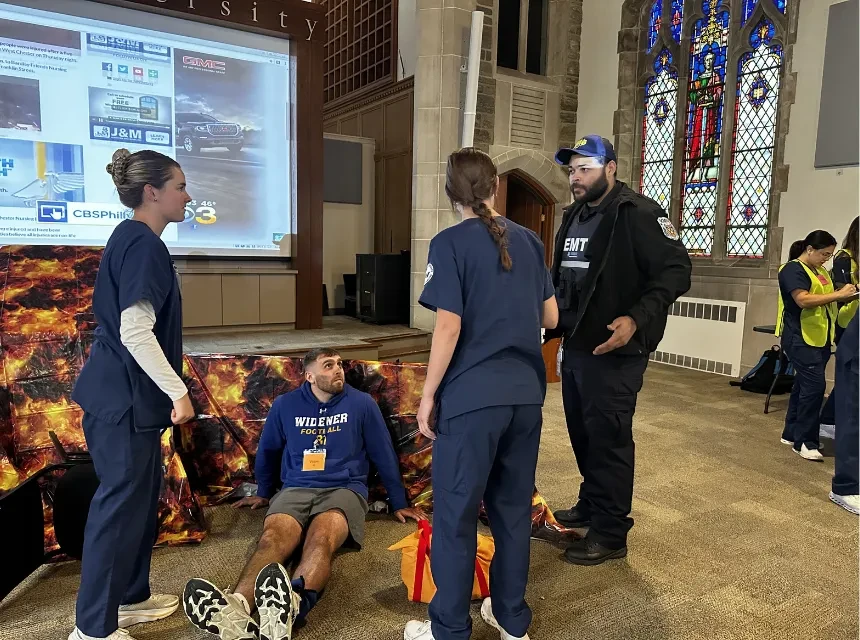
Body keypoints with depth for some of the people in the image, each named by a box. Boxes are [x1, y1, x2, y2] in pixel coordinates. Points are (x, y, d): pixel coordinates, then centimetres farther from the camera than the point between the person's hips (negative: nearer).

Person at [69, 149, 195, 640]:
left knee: (142, 495, 18)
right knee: (122, 502, 0)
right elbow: (135, 333, -25)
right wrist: (178, 391, -21)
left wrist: (170, 359, 29)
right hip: (125, 396, -10)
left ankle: (131, 596, 33)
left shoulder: (133, 239, 13)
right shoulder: (143, 244, -18)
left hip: (127, 393, 10)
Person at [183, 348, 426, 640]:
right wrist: (264, 493, 36)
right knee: (272, 537, -33)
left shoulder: (362, 403, 6)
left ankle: (293, 605, -65)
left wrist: (399, 503, 18)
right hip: (295, 489, 2)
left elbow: (384, 455, 13)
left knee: (322, 537, -37)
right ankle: (235, 609, -59)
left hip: (344, 489, -2)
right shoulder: (284, 405, 10)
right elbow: (267, 451, 26)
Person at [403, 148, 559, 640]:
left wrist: (428, 397, -4)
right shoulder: (529, 241, 9)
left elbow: (449, 328, -13)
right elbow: (551, 318, 12)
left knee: (456, 513, 7)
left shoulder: (450, 244, -7)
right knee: (514, 507, 16)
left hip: (473, 397, -6)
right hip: (526, 394, 6)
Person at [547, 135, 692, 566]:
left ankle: (610, 534, 13)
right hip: (574, 346, 9)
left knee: (609, 439, -1)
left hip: (614, 351, -9)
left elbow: (676, 270, -19)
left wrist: (637, 319, -29)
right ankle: (590, 506, 37)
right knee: (582, 434, 19)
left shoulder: (638, 213, -12)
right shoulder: (574, 216, 14)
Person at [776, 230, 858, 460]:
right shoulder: (793, 270, -10)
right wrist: (839, 294, -22)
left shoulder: (820, 271, 17)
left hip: (819, 338, 9)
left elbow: (825, 299, 24)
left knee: (804, 385, 12)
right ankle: (805, 441, -7)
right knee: (814, 385, -14)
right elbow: (803, 300, -22)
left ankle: (791, 433, 22)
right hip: (801, 338, -9)